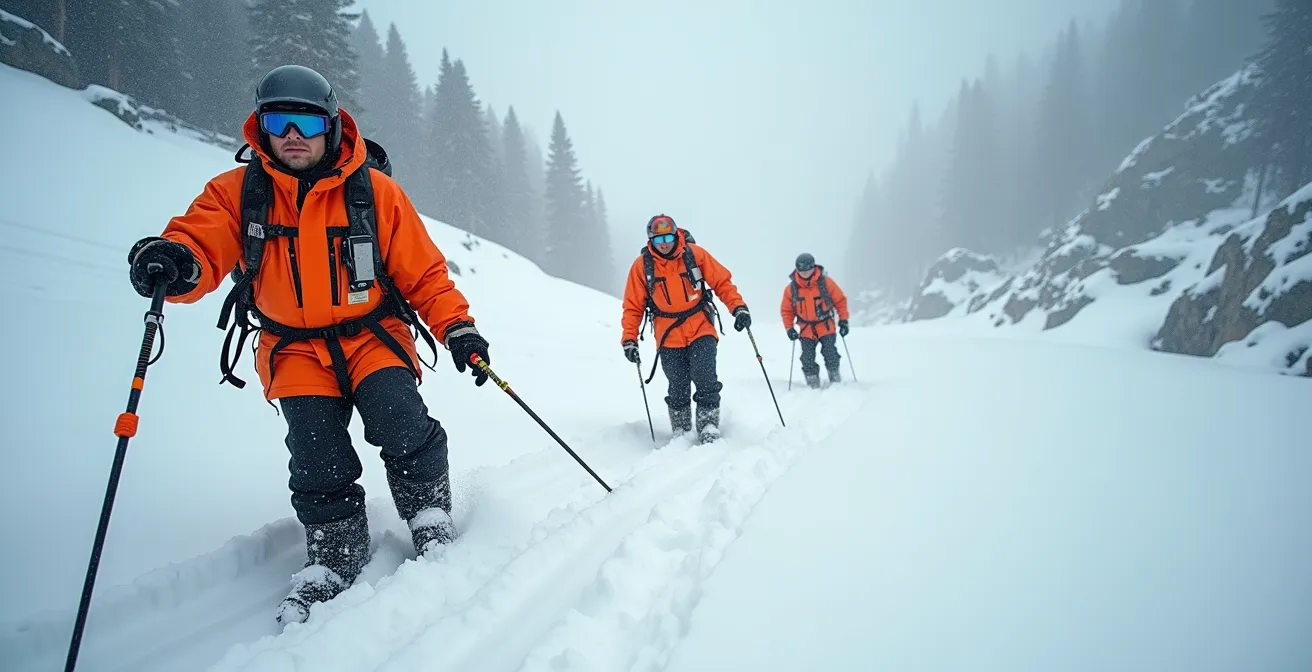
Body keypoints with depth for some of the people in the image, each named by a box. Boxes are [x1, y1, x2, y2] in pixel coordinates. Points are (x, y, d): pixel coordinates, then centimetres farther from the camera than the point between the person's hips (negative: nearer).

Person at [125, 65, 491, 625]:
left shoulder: (373, 191, -5)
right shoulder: (237, 192, -1)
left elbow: (423, 273, -2)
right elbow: (202, 241, -16)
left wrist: (456, 327, -14)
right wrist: (173, 261, -40)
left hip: (372, 335, -1)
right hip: (296, 349, 2)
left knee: (400, 423, -23)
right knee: (317, 458, -9)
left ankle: (431, 520, 1)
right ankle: (335, 556, 15)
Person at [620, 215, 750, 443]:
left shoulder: (694, 254, -5)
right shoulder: (642, 265, -4)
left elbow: (722, 281, 1)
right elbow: (633, 307, 1)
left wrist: (738, 307, -12)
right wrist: (629, 339, -6)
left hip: (701, 330, 0)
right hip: (669, 337, 0)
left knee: (705, 381, -14)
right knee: (678, 389, 3)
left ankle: (709, 428, -2)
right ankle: (681, 434, 17)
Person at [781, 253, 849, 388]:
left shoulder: (826, 282, -11)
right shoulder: (791, 288, -6)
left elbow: (840, 300, -2)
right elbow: (786, 310, 4)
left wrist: (843, 321, -3)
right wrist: (789, 328, -4)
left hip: (826, 327, -2)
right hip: (806, 330, 2)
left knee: (831, 355, -2)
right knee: (808, 359, -2)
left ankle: (835, 378, 18)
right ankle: (812, 383, 11)